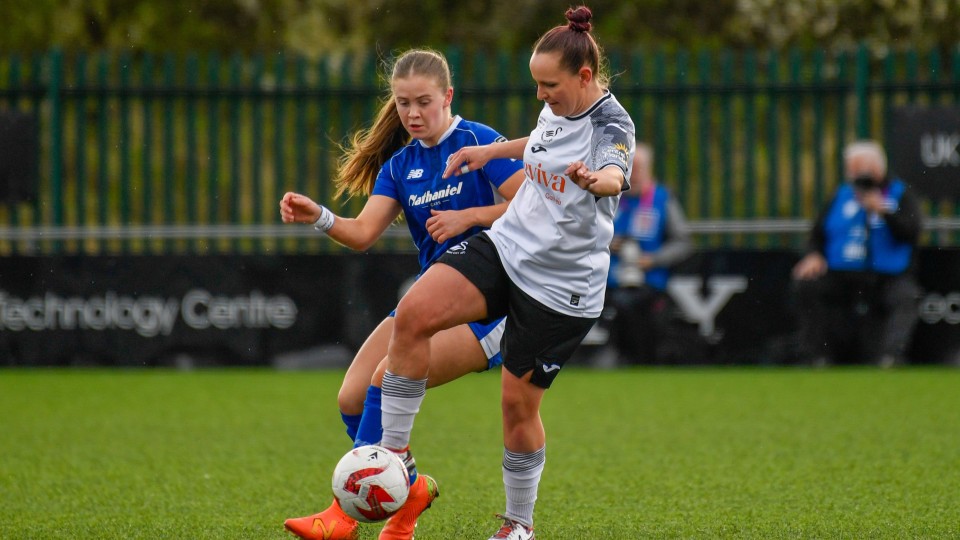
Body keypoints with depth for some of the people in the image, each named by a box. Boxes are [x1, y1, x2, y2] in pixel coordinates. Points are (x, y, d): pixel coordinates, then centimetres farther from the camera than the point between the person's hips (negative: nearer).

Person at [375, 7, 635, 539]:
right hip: (505, 246, 6)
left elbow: (615, 174, -41)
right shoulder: (558, 107, 5)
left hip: (560, 285, -6)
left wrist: (595, 179, -63)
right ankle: (394, 451, -7)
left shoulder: (611, 125, -17)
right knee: (413, 313, -17)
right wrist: (491, 150, 25)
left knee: (518, 403, -1)